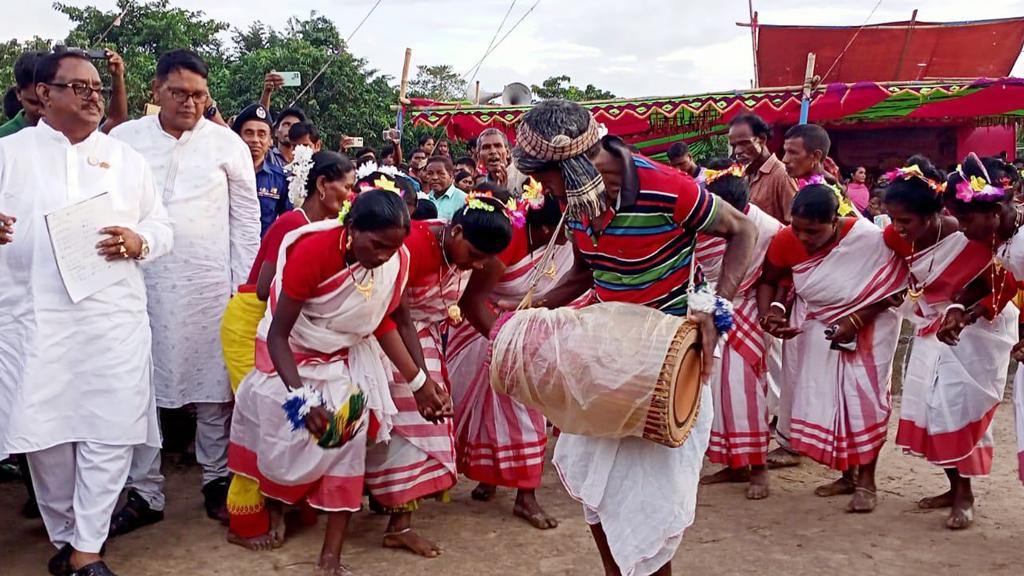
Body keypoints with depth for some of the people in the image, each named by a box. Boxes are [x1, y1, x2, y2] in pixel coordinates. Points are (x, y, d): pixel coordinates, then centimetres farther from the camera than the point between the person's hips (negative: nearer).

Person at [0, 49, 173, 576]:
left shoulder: (125, 158, 12)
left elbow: (162, 228, 11)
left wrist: (139, 241, -11)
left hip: (113, 317, 1)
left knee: (108, 432, -3)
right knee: (43, 431, 4)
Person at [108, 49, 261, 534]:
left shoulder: (227, 143, 3)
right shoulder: (124, 139, 5)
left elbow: (246, 217, 5)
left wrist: (245, 285, 1)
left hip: (209, 284, -1)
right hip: (140, 281, 1)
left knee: (213, 385, 4)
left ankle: (217, 479, 20)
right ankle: (144, 493, 16)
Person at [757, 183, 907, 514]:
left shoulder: (869, 239, -30)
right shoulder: (786, 240, -20)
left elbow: (890, 289, -19)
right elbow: (768, 280, -4)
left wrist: (855, 322, -28)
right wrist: (766, 315, -22)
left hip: (868, 325, -4)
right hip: (816, 327, 4)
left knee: (863, 397, -7)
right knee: (825, 399, 7)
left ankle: (866, 480, 7)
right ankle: (848, 474, 22)